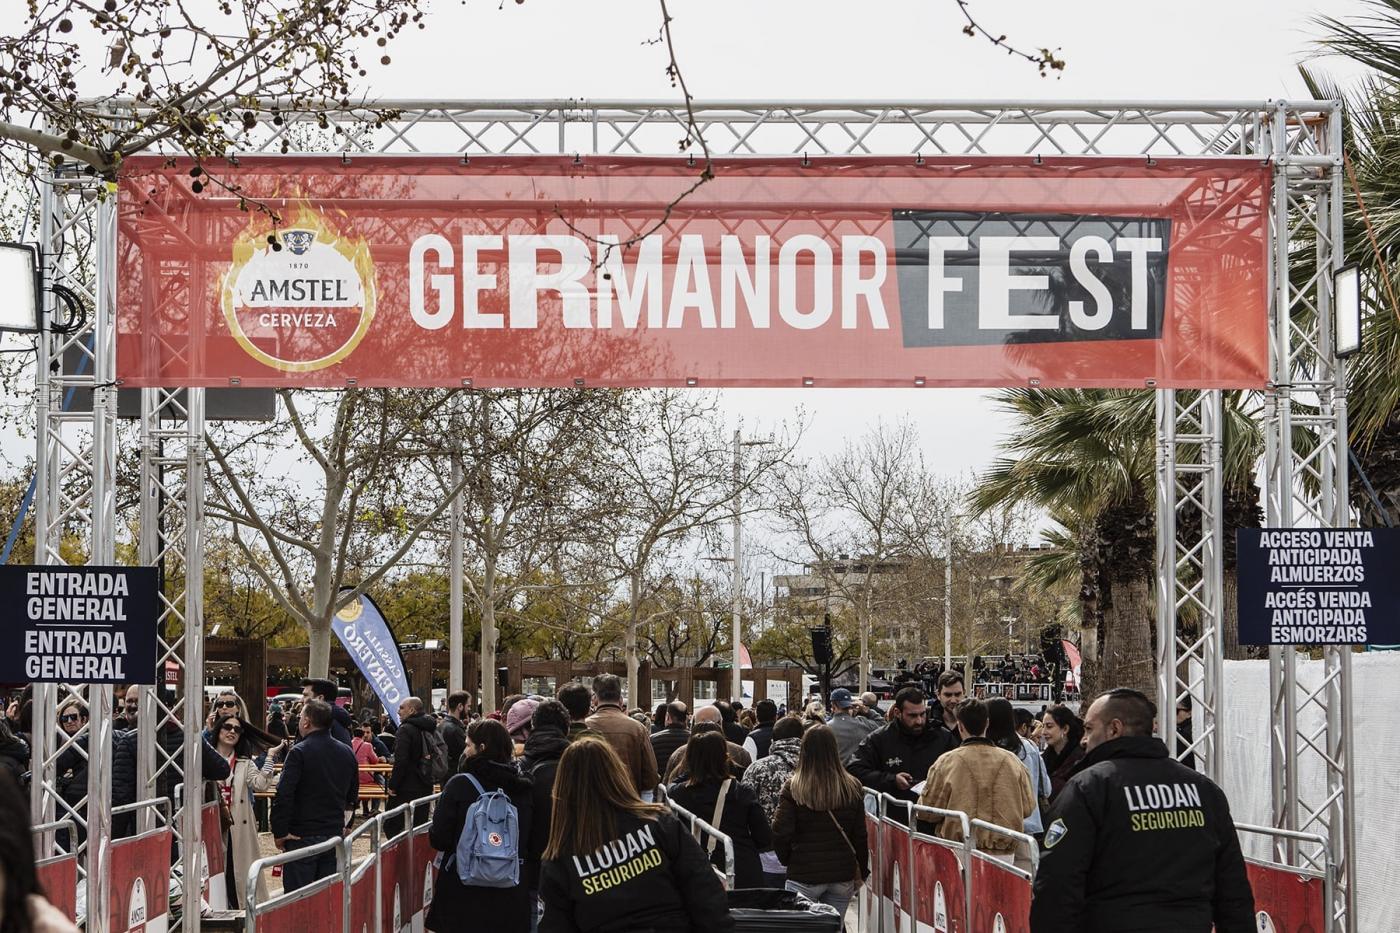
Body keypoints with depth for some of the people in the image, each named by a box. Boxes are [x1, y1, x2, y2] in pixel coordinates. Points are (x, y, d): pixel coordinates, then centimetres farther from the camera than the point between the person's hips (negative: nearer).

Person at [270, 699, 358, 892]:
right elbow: (352, 798, 17)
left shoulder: (299, 752, -12)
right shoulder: (347, 752, 9)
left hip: (302, 837, -6)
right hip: (335, 836, 6)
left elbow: (283, 796, -17)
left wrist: (279, 832, -10)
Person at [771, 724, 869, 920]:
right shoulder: (852, 788, -2)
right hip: (842, 875, 3)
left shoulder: (793, 789, -10)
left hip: (804, 876, -3)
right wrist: (862, 872, 16)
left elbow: (781, 833, -10)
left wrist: (788, 860, 10)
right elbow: (860, 835, 3)